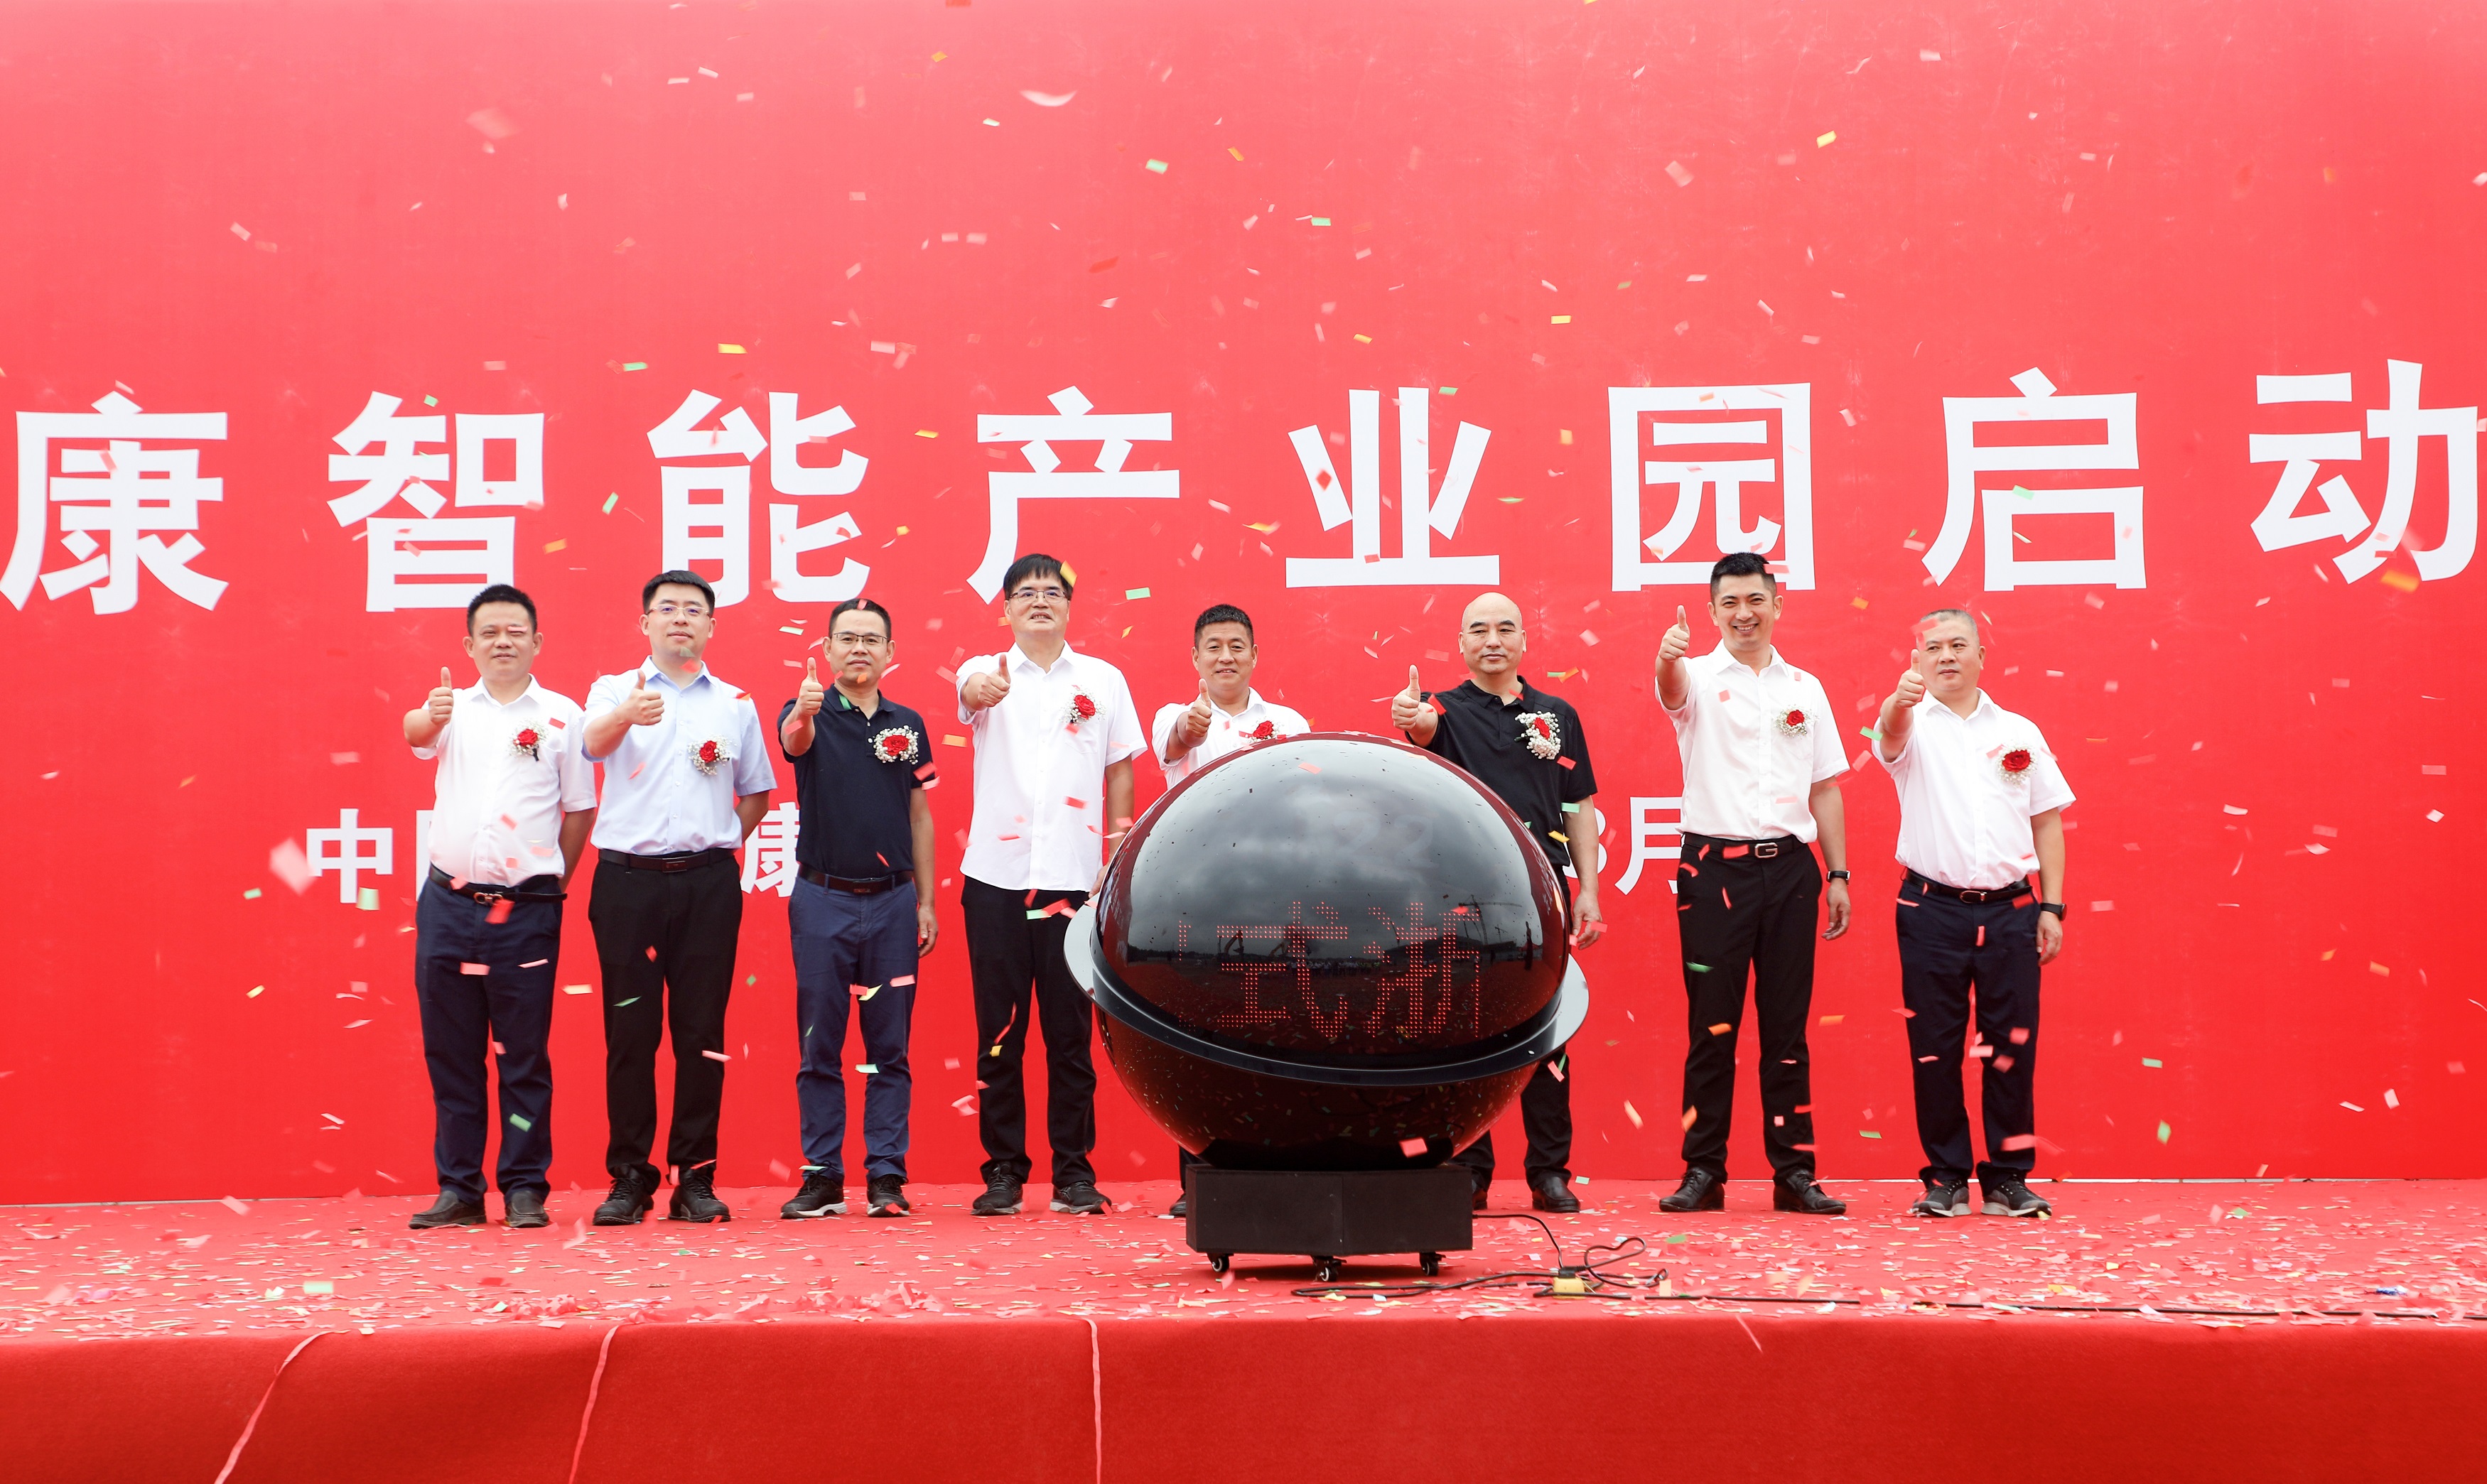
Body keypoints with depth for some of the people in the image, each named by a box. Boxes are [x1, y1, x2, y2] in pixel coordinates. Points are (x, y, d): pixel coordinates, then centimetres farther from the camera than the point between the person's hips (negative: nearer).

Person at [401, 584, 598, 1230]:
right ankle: (459, 1190, 14)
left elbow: (580, 811, 8)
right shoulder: (452, 708, 9)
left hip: (526, 910, -2)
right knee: (449, 1052, 6)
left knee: (523, 1054, 1)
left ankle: (525, 1189, 8)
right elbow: (414, 733, -15)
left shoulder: (561, 716, 5)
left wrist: (552, 882, 4)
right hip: (448, 903, 2)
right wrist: (430, 717, -37)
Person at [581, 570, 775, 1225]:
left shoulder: (736, 704, 12)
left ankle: (695, 1176, 9)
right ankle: (629, 1177, 8)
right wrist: (627, 716, -41)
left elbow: (756, 792, 23)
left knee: (700, 1031, 2)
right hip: (628, 877, -1)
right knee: (630, 1031, 0)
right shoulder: (614, 691, 5)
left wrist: (725, 842, 6)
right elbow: (593, 742, -19)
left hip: (708, 882, 2)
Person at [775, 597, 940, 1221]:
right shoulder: (808, 714, 0)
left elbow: (919, 817, 12)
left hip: (892, 900, 2)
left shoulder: (908, 725, 9)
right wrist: (804, 711, -49)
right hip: (823, 899, -2)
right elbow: (793, 740, -25)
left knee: (890, 1047, 3)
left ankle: (886, 1176, 8)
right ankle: (822, 1177, 9)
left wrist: (926, 903, 7)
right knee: (820, 1046, 2)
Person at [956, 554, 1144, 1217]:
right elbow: (969, 690, -20)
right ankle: (1003, 1169, 11)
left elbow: (1120, 770, 11)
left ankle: (1075, 1170, 11)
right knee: (998, 1031, 3)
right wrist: (981, 689, -44)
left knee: (1070, 1031, 3)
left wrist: (1119, 857, 4)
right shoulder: (986, 672, 4)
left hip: (1074, 876, 1)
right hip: (996, 875, 0)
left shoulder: (1103, 680, 9)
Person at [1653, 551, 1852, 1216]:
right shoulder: (1700, 677, 2)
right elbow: (1672, 687, -23)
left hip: (1789, 866, 3)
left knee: (1787, 1027, 6)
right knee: (1711, 1026, 0)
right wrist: (1668, 657, -47)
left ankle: (1794, 1173, 11)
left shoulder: (1805, 688, 13)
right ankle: (1703, 1173, 6)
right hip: (1716, 867, -3)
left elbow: (1825, 788, 15)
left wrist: (1838, 873, 8)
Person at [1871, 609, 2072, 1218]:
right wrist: (1901, 699, -45)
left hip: (2010, 910, 2)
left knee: (2011, 1047, 2)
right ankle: (1946, 1177, 11)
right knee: (1934, 1048, 1)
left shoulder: (2019, 732, 12)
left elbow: (2046, 821, 13)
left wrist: (2051, 906, 6)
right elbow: (1891, 732, -21)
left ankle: (2009, 1176, 12)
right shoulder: (1915, 725, 4)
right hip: (1932, 910, -2)